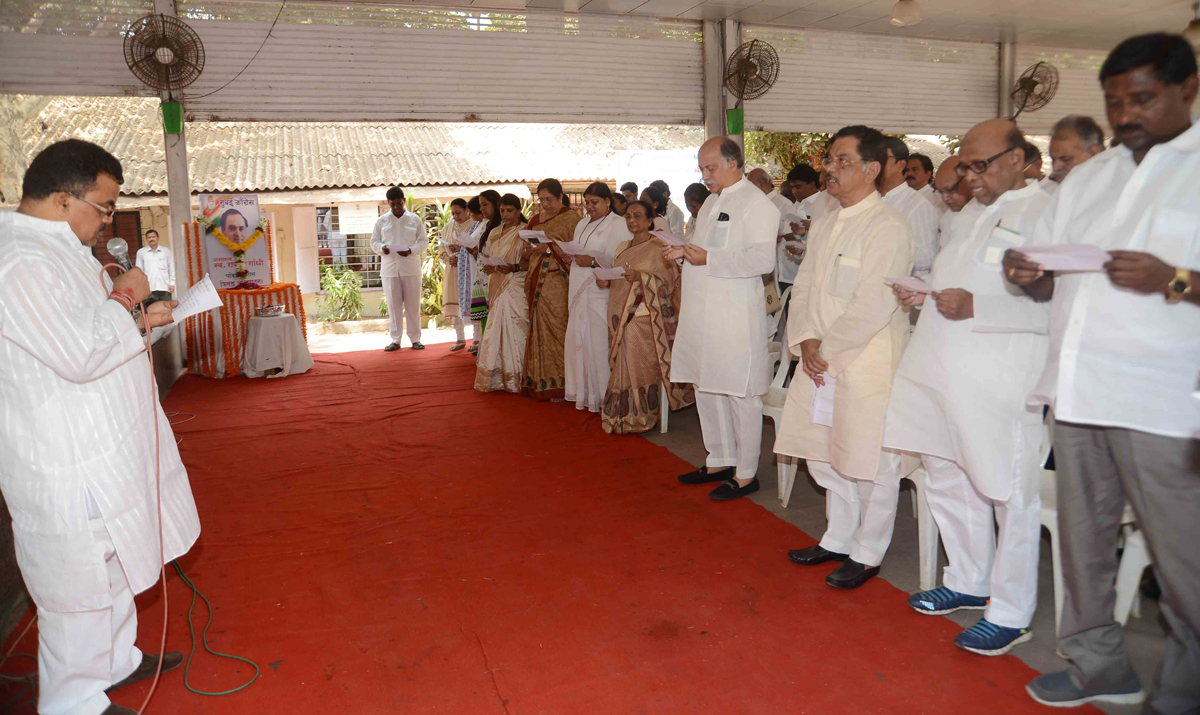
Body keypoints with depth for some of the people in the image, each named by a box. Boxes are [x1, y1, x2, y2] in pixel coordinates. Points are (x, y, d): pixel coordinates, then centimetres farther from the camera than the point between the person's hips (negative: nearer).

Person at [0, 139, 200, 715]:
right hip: (69, 467, -11)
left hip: (106, 449, 11)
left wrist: (141, 319, 4)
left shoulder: (55, 247, 11)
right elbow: (80, 355, -29)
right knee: (81, 585, 5)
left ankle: (116, 661, 43)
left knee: (115, 567, 24)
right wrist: (125, 296, -14)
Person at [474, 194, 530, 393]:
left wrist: (514, 268, -21)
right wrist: (486, 267, -4)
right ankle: (496, 378, 7)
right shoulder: (495, 233, 17)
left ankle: (515, 379, 0)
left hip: (516, 289, -5)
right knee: (495, 331, 2)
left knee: (514, 330, -7)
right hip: (497, 288, 5)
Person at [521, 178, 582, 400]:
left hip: (558, 282, -6)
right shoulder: (535, 220, 19)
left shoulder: (571, 218, -2)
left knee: (557, 330, -9)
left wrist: (550, 248, -17)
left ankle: (559, 383, -3)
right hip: (538, 282, 6)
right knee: (539, 330, 4)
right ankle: (540, 381, 10)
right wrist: (532, 249, 2)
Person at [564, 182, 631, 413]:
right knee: (578, 340, 8)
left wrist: (593, 262, -22)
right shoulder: (582, 225, 20)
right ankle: (583, 393, 17)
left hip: (601, 292, -8)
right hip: (579, 292, 8)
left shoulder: (618, 225, -5)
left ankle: (603, 395, 0)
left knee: (598, 343, -8)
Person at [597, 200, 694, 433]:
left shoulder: (658, 247, -5)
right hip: (620, 314, 7)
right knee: (621, 365, 8)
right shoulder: (622, 247, 17)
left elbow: (669, 280, -11)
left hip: (643, 316, -7)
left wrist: (640, 277, -23)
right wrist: (606, 282, 1)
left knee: (639, 365, -5)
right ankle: (621, 415, 17)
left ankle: (639, 418, 6)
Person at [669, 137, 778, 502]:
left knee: (740, 396, 0)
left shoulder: (756, 203, -10)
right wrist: (684, 252, 8)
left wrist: (708, 259, -22)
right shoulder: (712, 201, 19)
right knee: (707, 390, 15)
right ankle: (718, 462, 30)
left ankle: (745, 475, 12)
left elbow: (762, 259, -21)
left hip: (735, 317, -9)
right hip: (702, 314, 9)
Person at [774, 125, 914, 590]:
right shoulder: (824, 224, 13)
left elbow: (873, 307, -19)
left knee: (868, 463, 3)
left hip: (867, 364, -8)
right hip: (821, 360, 8)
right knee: (823, 455, 17)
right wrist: (805, 340, -3)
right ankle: (838, 539, 35)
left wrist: (826, 347, -13)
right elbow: (803, 287, 12)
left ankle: (867, 554, 22)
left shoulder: (887, 226, -13)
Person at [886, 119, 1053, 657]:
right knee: (948, 480, 17)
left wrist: (975, 307, -23)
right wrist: (926, 294, 9)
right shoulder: (972, 213, 18)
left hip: (999, 377, -9)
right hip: (945, 370, 9)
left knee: (1007, 492, 1)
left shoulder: (1043, 213, -8)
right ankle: (967, 583, 35)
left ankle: (1011, 613, 15)